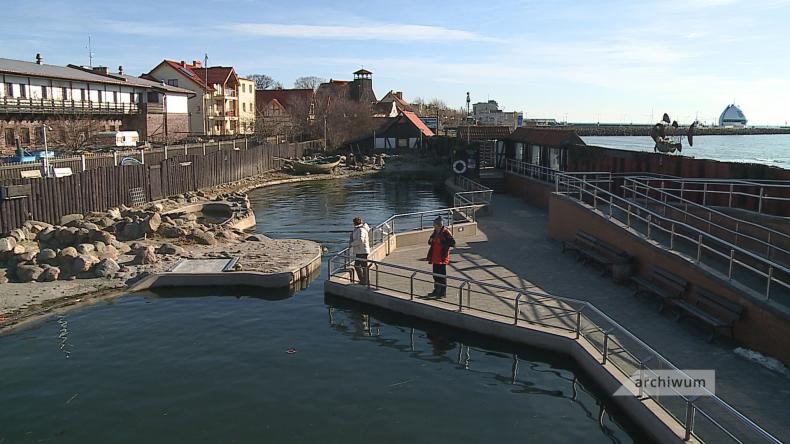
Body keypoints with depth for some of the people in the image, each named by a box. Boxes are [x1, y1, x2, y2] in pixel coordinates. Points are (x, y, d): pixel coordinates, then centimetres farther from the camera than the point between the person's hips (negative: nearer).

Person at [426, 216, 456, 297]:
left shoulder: (446, 232, -12)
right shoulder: (435, 232, 11)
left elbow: (453, 243, -20)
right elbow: (430, 242, 23)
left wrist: (443, 242, -26)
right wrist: (431, 241, 1)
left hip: (442, 258, -8)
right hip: (435, 258, 8)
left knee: (442, 275, 0)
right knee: (436, 275, 15)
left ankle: (443, 292, 9)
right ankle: (436, 290, 26)